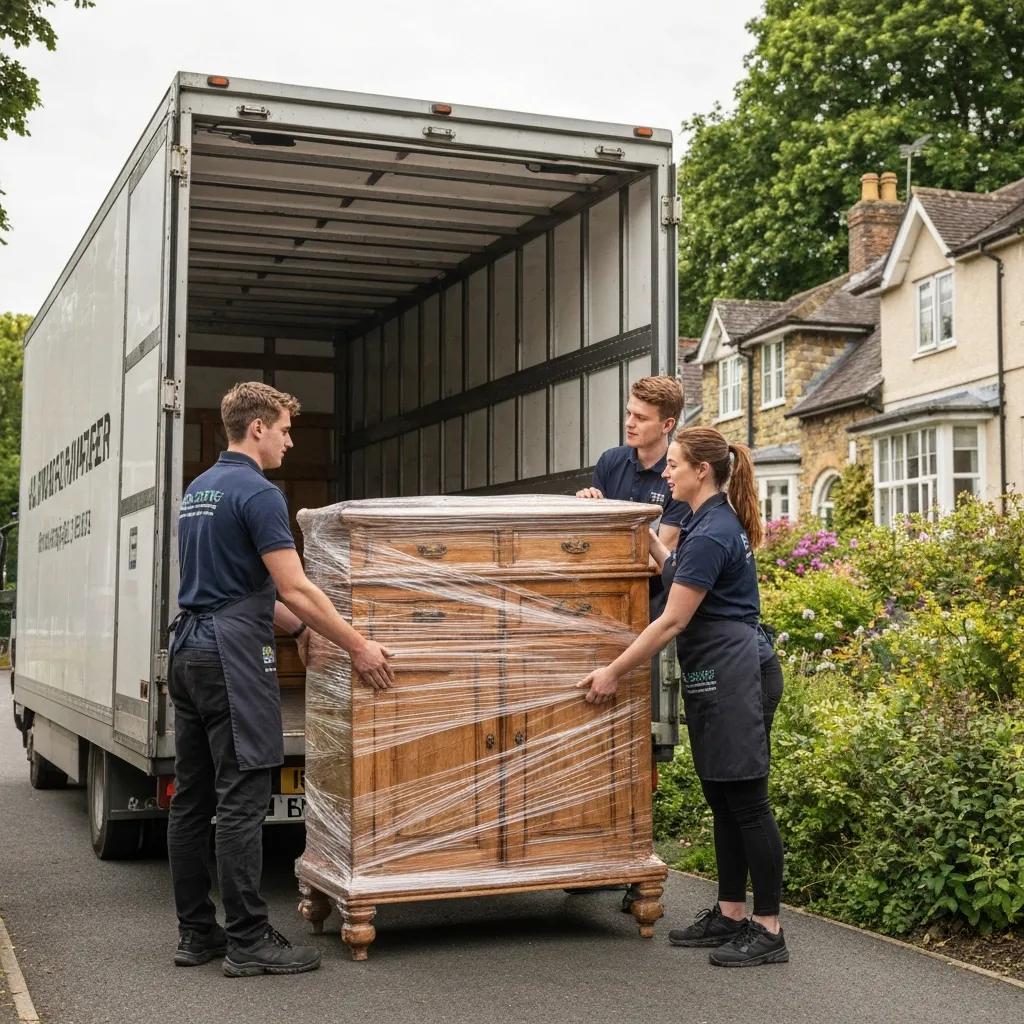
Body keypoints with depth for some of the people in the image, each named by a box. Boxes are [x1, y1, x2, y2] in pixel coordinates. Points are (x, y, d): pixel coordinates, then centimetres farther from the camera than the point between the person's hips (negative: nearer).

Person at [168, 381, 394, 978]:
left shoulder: (198, 491, 17)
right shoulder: (258, 494, -12)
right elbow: (295, 588, -17)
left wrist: (296, 625, 30)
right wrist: (359, 647, -10)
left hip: (189, 653, 10)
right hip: (234, 658, -10)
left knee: (191, 800, 10)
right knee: (241, 802, -6)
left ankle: (196, 933, 16)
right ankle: (248, 943, -2)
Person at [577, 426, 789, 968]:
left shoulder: (711, 534, -18)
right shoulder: (711, 522, 13)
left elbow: (673, 620, -17)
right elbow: (674, 573, 29)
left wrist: (614, 671, -11)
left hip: (730, 679, -11)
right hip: (712, 679, 11)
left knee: (746, 801, -4)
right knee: (722, 800, 14)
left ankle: (768, 930, 3)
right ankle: (730, 916, 22)